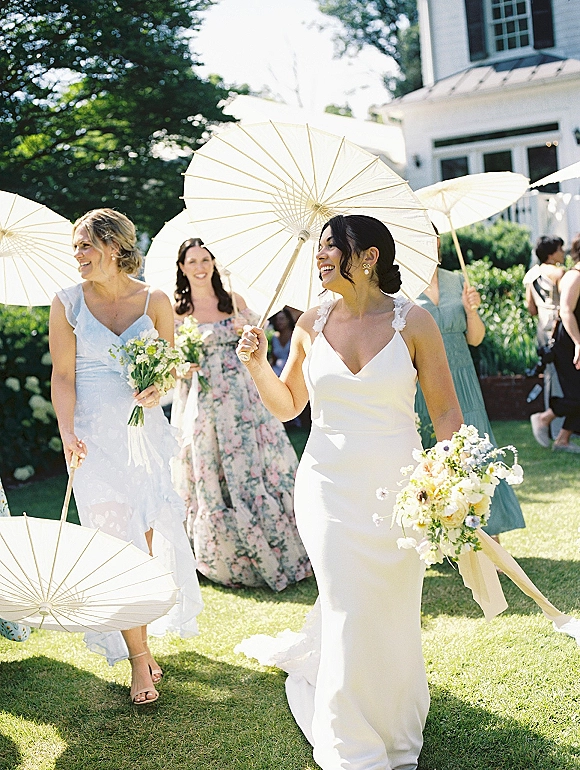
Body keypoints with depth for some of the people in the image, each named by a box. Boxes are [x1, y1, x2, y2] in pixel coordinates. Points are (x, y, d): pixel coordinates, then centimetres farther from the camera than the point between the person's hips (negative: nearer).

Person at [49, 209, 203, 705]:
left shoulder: (154, 302, 2)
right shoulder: (68, 304, -1)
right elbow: (63, 375, -2)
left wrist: (158, 390, -13)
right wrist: (68, 432, -15)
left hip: (146, 431, 2)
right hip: (95, 436, -2)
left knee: (149, 535, 6)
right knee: (119, 542, -4)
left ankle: (142, 637, 29)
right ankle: (139, 659, 6)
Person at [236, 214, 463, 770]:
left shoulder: (413, 322, -5)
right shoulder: (312, 324, 3)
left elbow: (446, 411, -2)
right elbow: (286, 406, 12)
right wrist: (258, 364, -5)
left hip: (397, 487, -1)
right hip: (330, 487, 1)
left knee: (394, 611, 6)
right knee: (349, 610, 0)